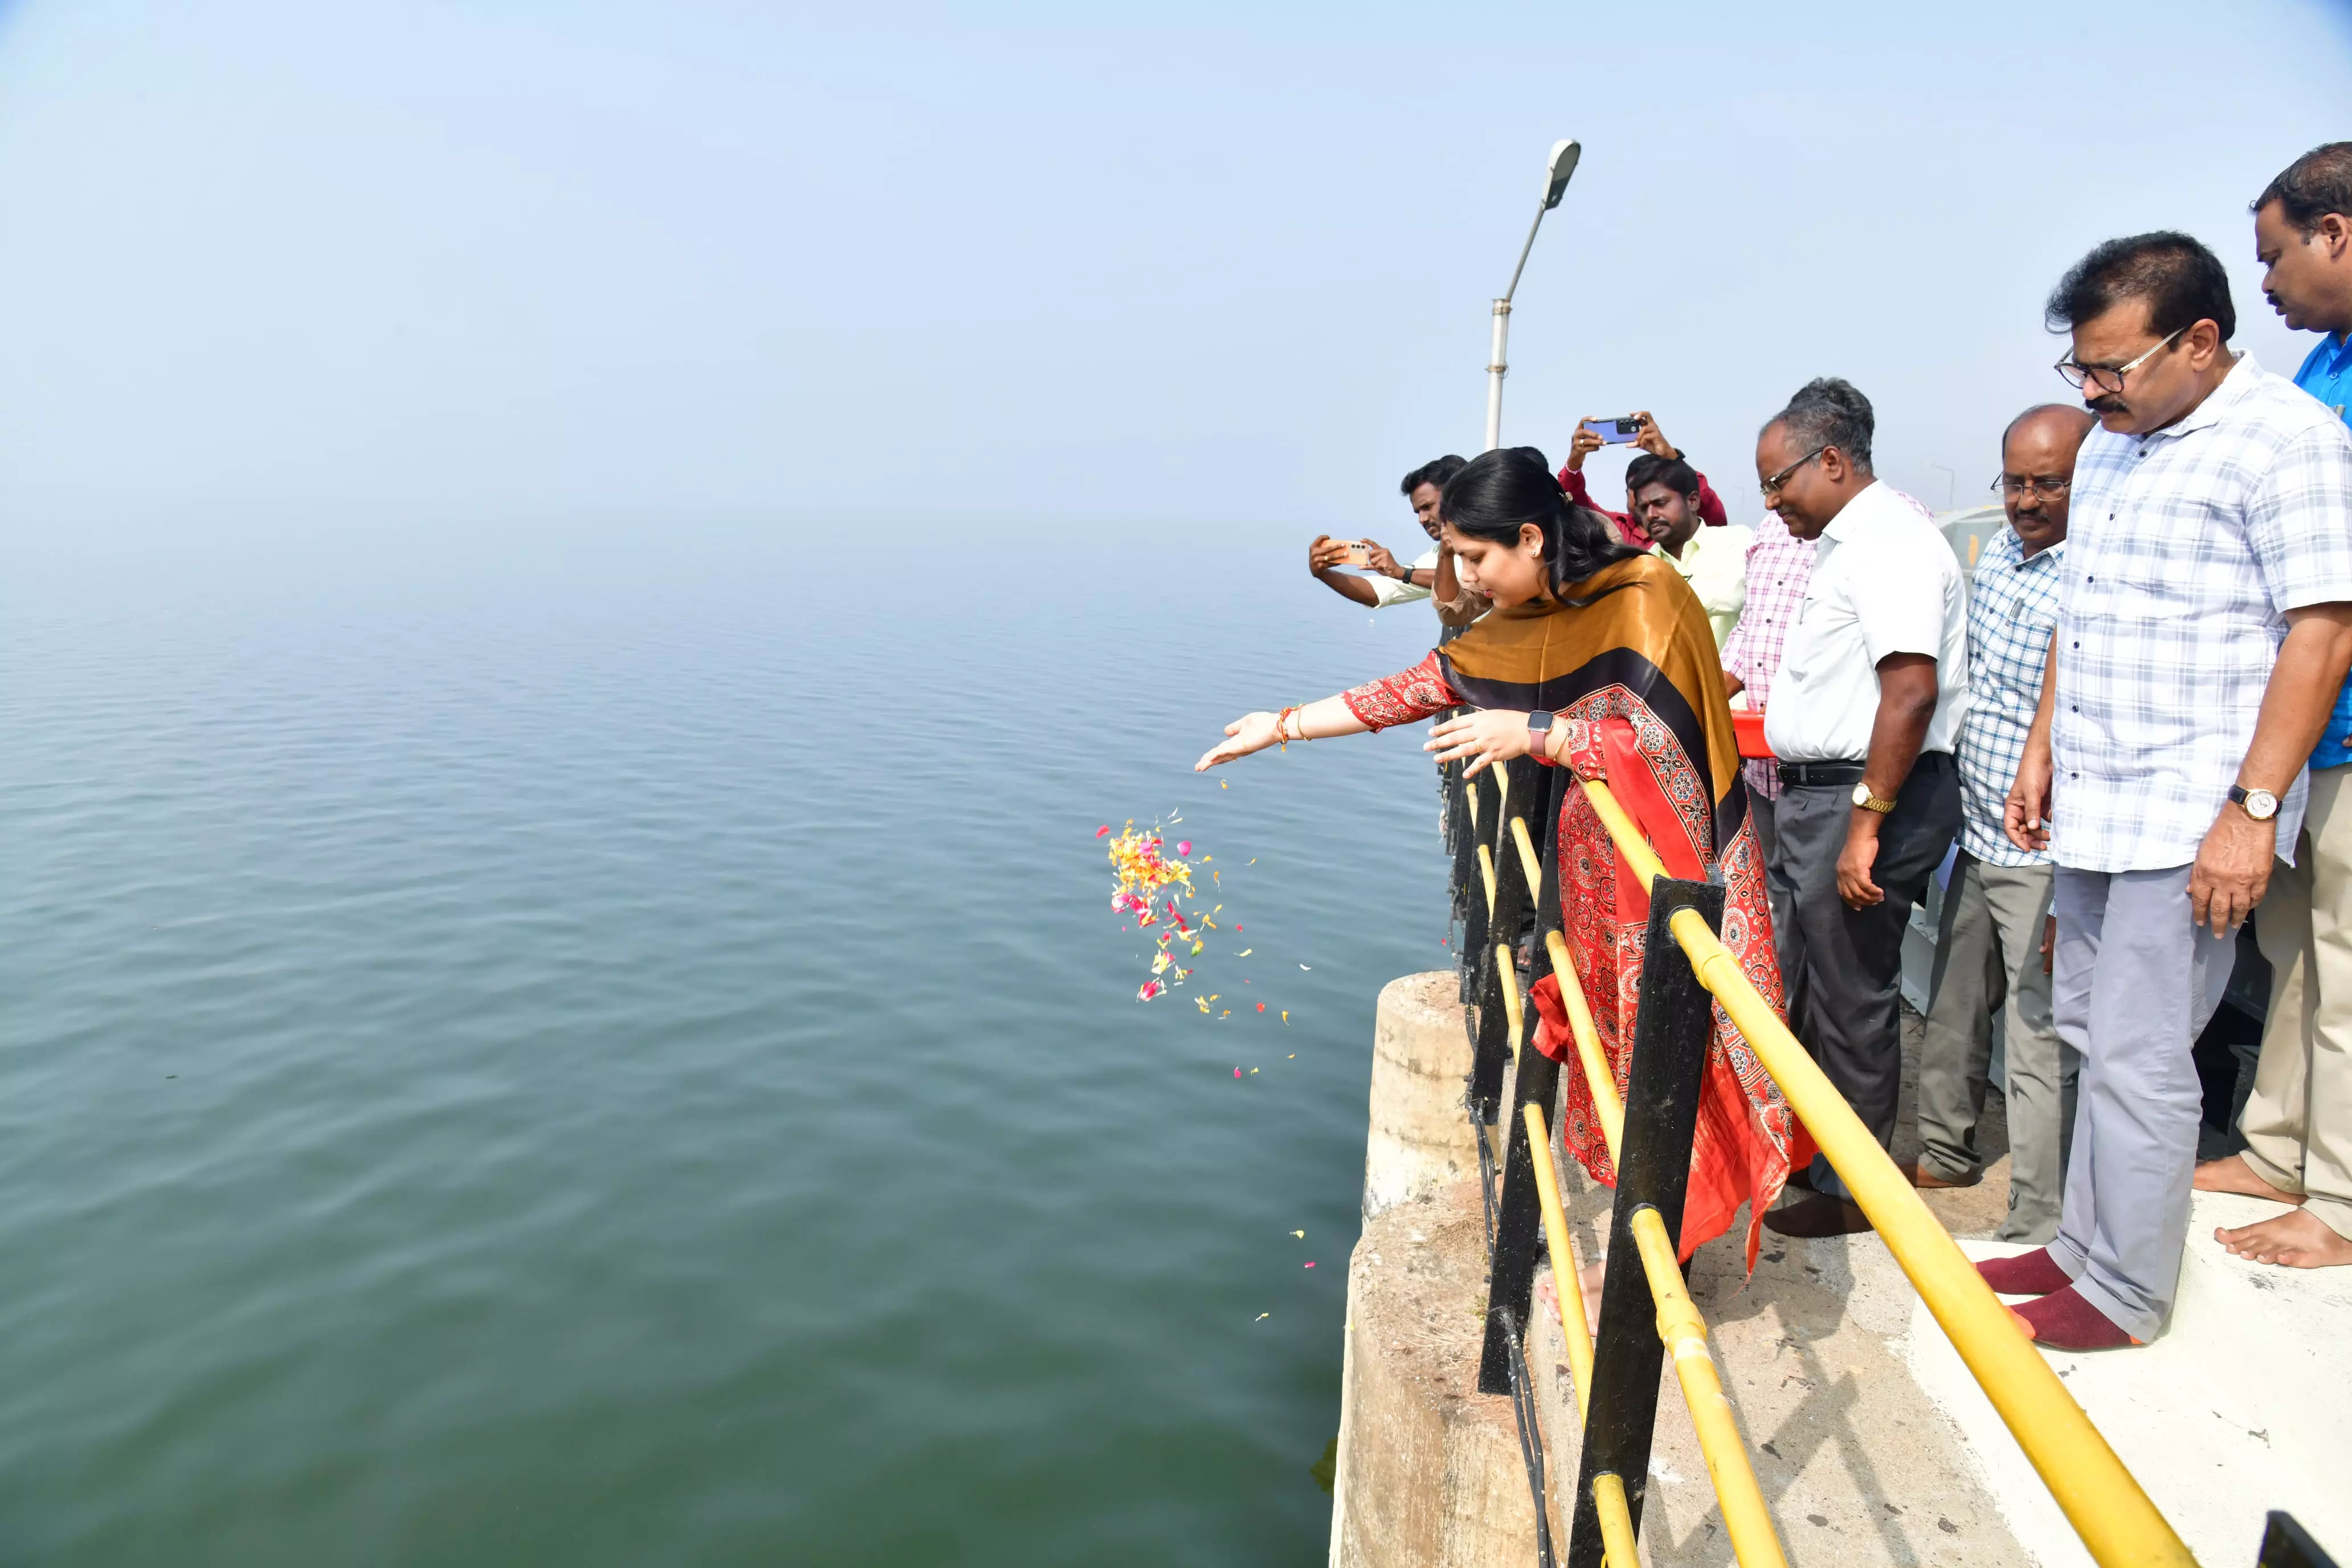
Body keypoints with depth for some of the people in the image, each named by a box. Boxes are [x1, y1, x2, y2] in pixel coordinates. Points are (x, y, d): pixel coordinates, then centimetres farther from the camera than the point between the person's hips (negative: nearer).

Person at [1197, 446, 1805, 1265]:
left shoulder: (1646, 593, -18)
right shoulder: (1515, 625, 3)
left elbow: (1662, 741, -24)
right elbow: (1415, 691, 8)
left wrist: (1533, 733, -26)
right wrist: (1283, 725, 9)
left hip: (1674, 872, -6)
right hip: (1597, 868, 7)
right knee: (1612, 1034, 9)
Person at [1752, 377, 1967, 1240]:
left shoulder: (1889, 540, -16)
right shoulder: (1847, 544, 17)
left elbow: (1911, 690, -26)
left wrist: (1864, 825, -26)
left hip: (1865, 799, -10)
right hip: (1822, 793, 10)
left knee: (1851, 1001, 1)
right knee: (1808, 988, 19)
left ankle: (1853, 1192, 15)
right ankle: (1810, 1152, 35)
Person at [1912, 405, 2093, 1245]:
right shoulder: (1998, 553, 9)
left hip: (2044, 859, -8)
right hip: (1975, 842, 8)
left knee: (2040, 1045, -1)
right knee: (1953, 1012, 20)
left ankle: (2038, 1233, 11)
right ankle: (1945, 1154, 39)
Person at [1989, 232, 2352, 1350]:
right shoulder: (2111, 443, 15)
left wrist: (2252, 809, -19)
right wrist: (2042, 750, 18)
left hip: (2188, 818, -8)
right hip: (2091, 803, 8)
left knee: (2137, 1056, -2)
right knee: (2090, 1035, 15)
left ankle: (2124, 1294, 13)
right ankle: (2083, 1244, 28)